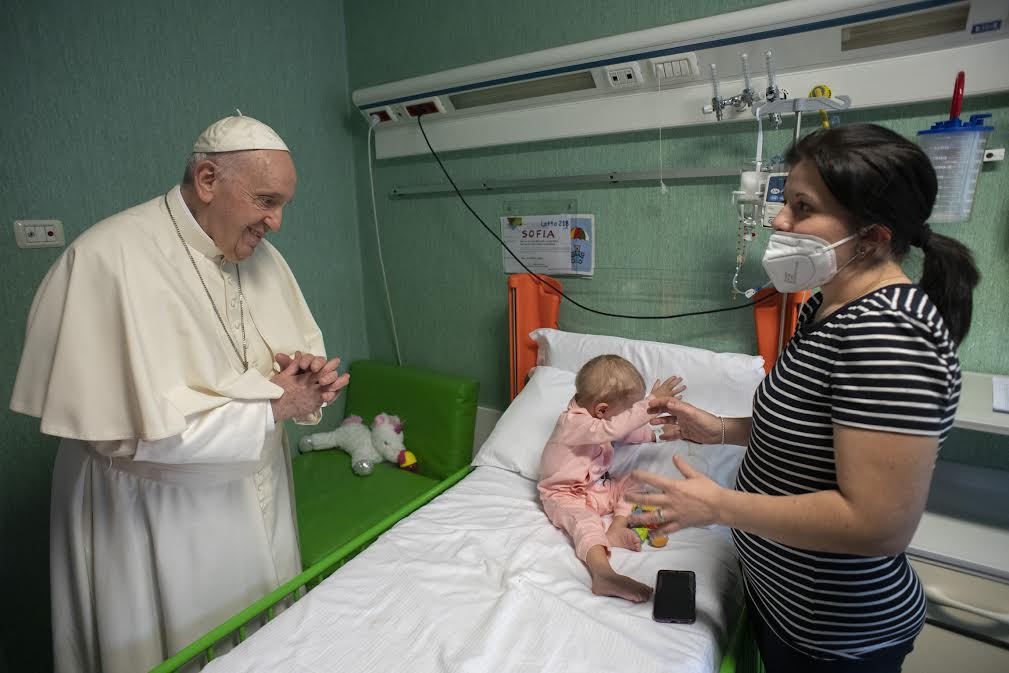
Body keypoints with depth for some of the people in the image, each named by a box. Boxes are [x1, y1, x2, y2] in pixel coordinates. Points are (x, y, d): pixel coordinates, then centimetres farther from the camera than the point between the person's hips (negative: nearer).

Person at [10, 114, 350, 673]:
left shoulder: (260, 255, 0)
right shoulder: (110, 258, -21)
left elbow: (304, 348, 9)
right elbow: (139, 428, -26)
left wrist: (306, 374, -14)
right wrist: (272, 406, -22)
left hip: (259, 498, 6)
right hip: (159, 517, -6)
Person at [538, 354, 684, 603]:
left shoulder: (595, 416, 3)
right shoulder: (573, 423, -28)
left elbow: (625, 433, 23)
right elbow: (613, 428, -42)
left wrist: (652, 434, 15)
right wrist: (652, 404, -42)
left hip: (598, 487, 9)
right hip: (566, 496, -9)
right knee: (586, 521, -35)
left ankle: (616, 528, -18)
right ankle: (603, 574, -54)